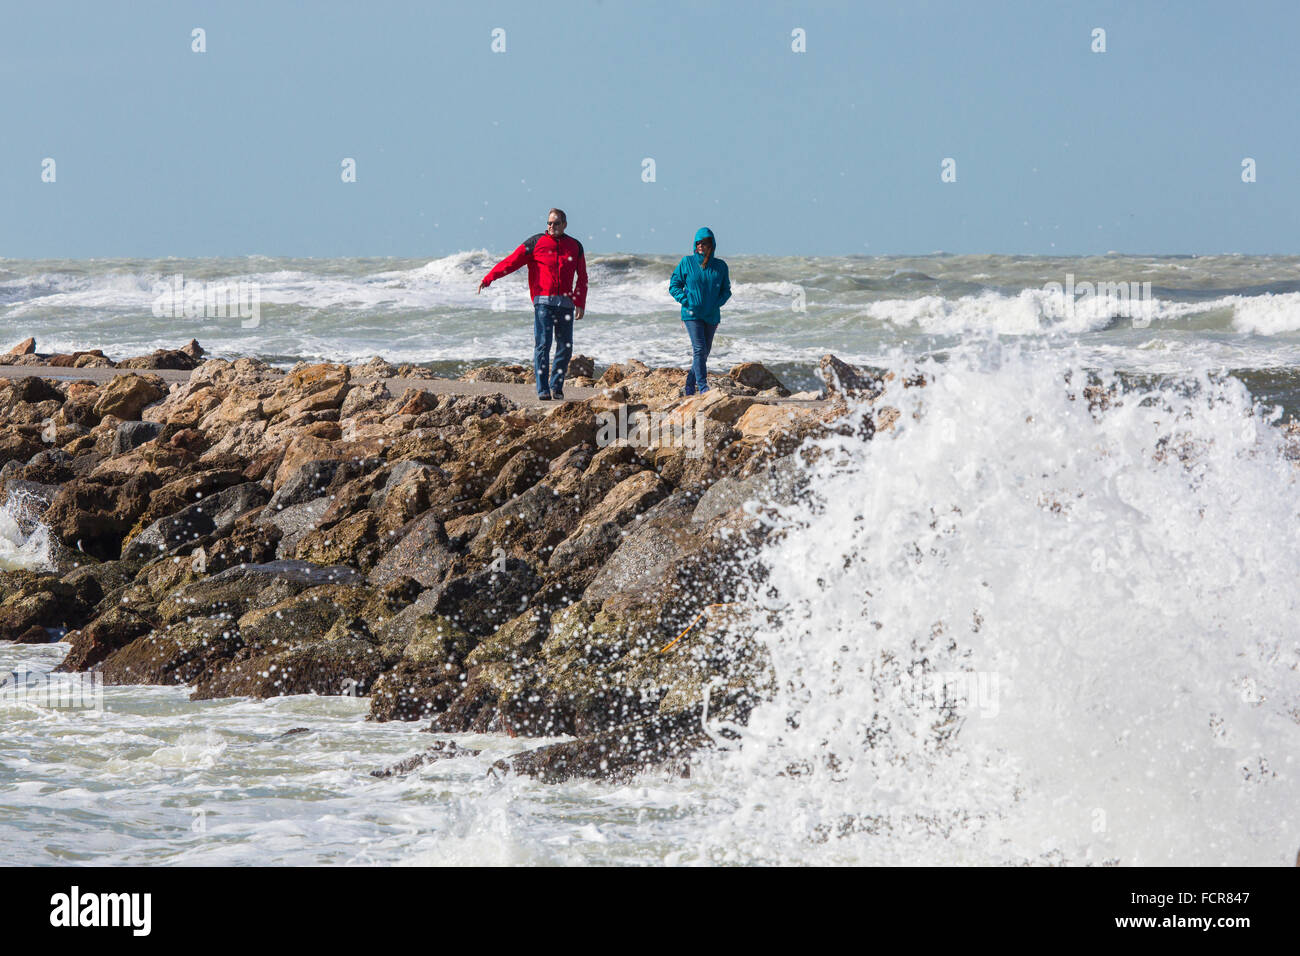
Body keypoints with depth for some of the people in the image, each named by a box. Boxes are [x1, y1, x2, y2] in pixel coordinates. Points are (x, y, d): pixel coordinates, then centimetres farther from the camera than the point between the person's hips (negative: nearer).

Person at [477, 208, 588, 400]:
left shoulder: (575, 246, 14)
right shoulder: (535, 243, 5)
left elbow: (582, 278, 18)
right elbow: (511, 262, -2)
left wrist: (580, 304, 8)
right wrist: (489, 278, -13)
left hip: (566, 303, 3)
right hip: (543, 301, -3)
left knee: (565, 347, 1)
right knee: (542, 345, -8)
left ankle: (556, 386, 12)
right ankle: (543, 390, -8)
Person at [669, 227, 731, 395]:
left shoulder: (720, 266, 4)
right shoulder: (686, 263, -1)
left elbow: (726, 290, 13)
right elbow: (674, 285, 5)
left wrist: (718, 303, -6)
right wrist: (685, 300, -10)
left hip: (712, 316, 4)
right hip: (692, 314, -4)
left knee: (704, 353, 8)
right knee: (699, 349, -15)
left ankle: (690, 386, 22)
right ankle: (703, 387, -17)